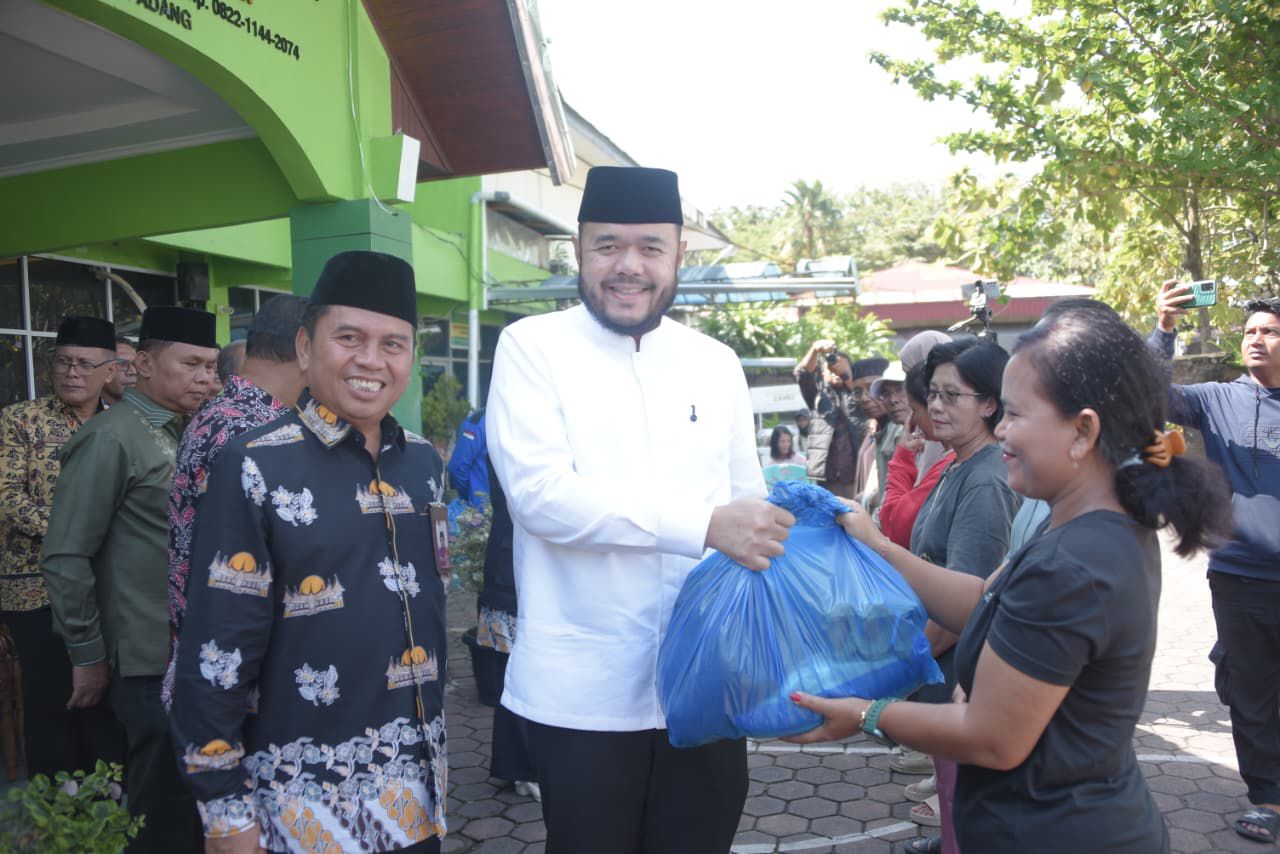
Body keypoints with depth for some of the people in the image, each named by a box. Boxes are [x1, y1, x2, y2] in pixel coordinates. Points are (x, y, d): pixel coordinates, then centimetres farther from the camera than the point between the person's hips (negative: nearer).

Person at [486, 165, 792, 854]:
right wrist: (703, 526, -25)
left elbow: (749, 503, 10)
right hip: (583, 691, -3)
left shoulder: (716, 364, 8)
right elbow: (538, 490, -17)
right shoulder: (532, 347, -4)